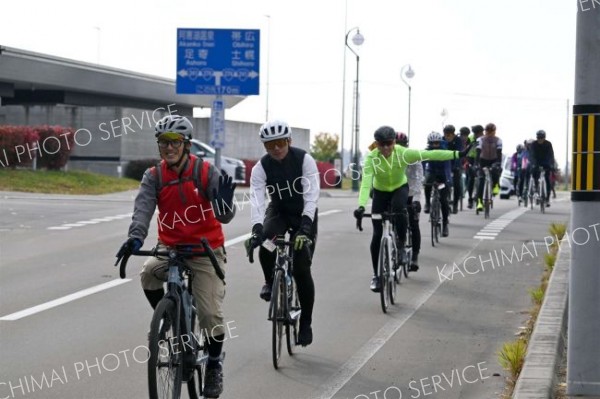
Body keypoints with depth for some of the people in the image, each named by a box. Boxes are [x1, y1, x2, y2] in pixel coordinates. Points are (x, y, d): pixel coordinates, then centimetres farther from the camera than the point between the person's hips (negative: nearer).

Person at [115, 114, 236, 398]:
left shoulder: (206, 172, -12)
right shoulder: (154, 177, -6)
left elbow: (224, 217, -19)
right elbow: (143, 208, -23)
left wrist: (224, 201, -43)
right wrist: (135, 238, -42)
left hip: (206, 250, -2)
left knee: (210, 314, -12)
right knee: (149, 273, -30)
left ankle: (214, 365, 15)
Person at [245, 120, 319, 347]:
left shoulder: (304, 160, -22)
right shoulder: (261, 168, -16)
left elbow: (311, 196, -30)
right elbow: (257, 200, -27)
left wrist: (305, 227, -44)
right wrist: (256, 229, -44)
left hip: (304, 215, -2)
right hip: (278, 212, 2)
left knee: (302, 269, -10)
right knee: (264, 242, -31)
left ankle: (306, 323, 6)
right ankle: (270, 281, 0)